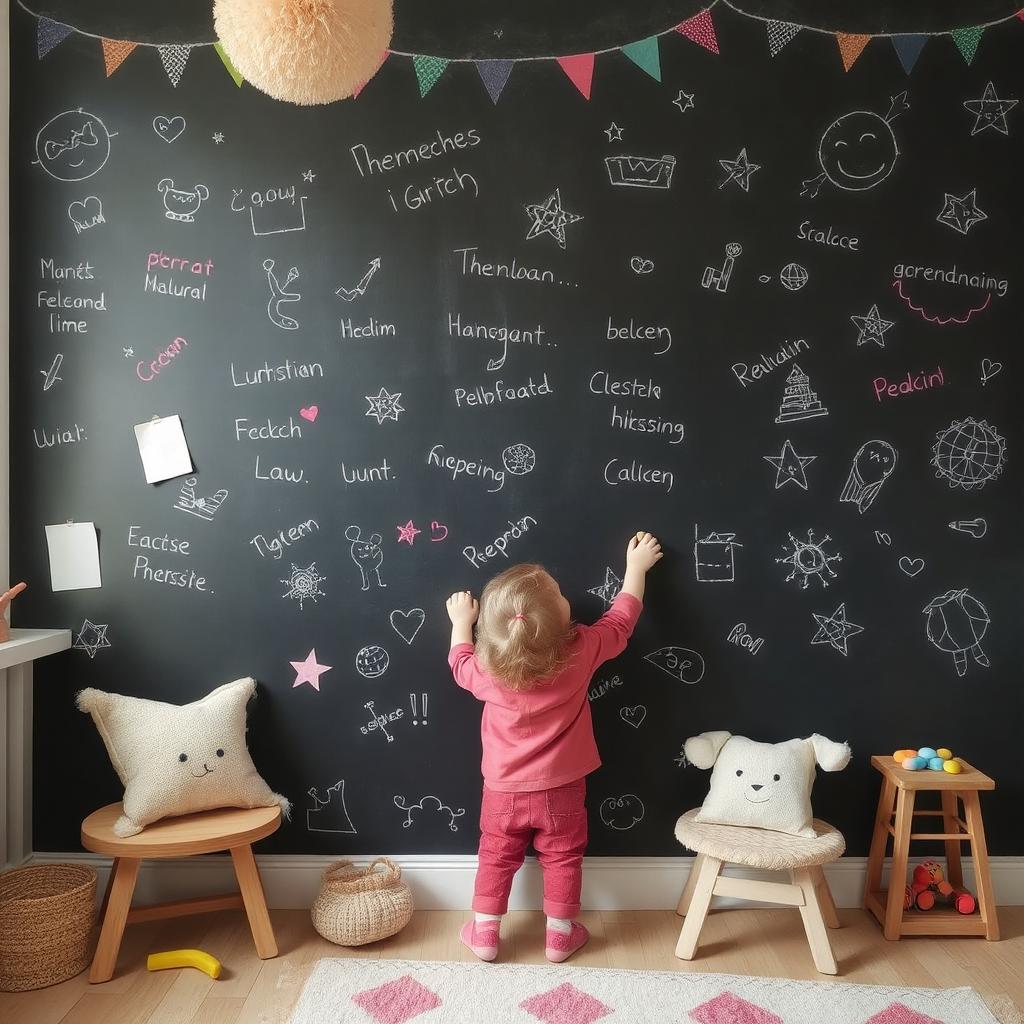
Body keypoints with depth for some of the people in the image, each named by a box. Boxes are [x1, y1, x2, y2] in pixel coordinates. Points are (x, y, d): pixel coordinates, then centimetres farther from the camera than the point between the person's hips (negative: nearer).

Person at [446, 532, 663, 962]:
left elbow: (460, 663, 3)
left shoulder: (488, 671, -22)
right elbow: (620, 620, -6)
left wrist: (461, 622, 17)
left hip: (504, 793, 1)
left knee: (496, 859, 19)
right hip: (561, 791, 0)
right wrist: (636, 567, 6)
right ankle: (560, 937, 31)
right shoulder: (580, 653, -24)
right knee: (562, 860, 19)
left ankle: (484, 936, 29)